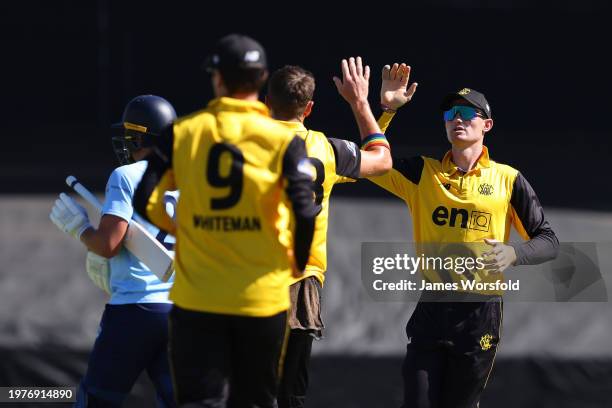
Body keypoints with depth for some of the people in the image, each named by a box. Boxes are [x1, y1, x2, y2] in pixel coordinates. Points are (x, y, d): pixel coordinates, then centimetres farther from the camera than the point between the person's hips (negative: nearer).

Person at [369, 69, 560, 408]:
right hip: (432, 307, 1)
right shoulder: (424, 173, 7)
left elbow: (548, 241, 3)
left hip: (480, 312, -1)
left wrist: (513, 254, -18)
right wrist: (386, 110, -10)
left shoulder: (508, 180, 2)